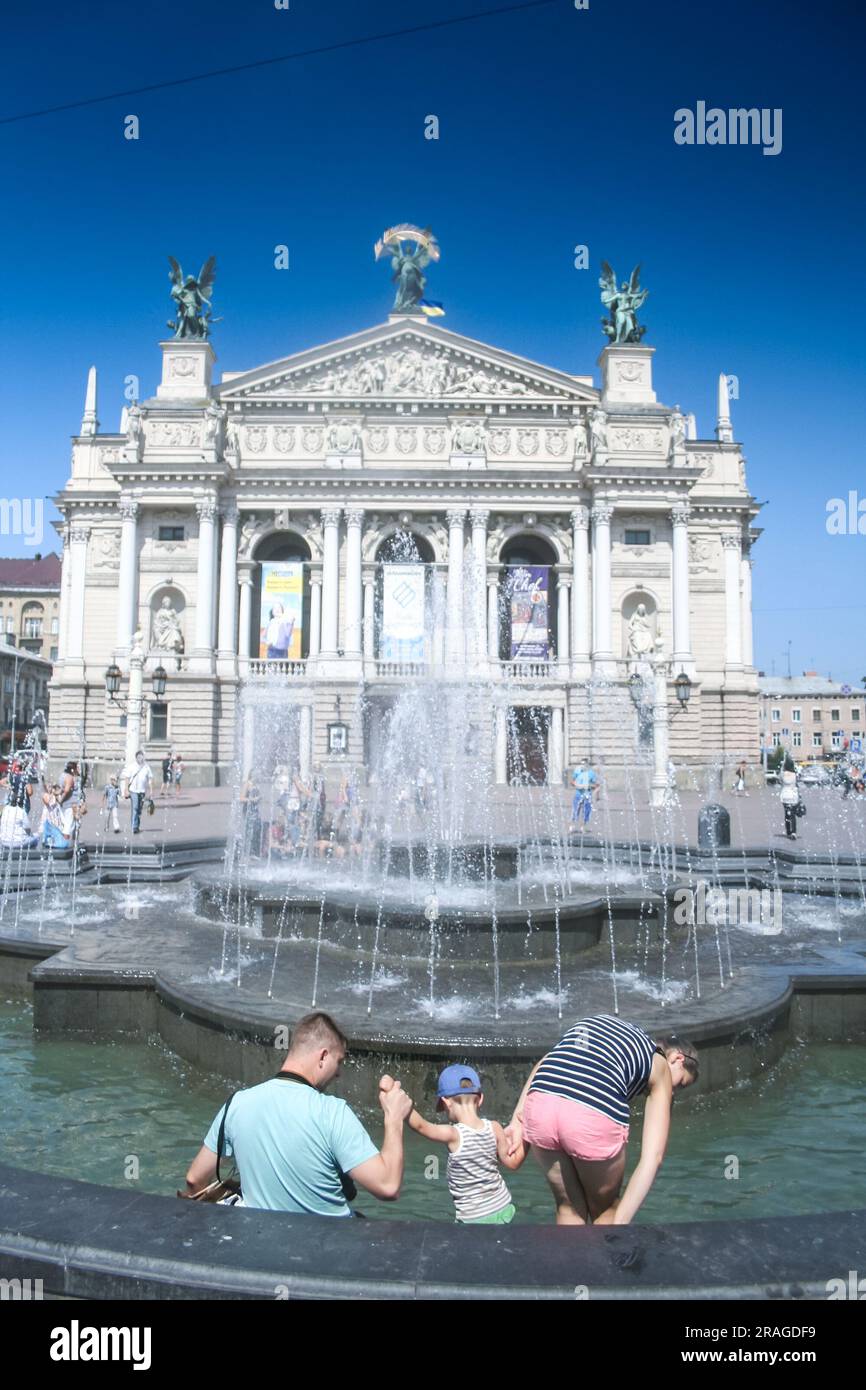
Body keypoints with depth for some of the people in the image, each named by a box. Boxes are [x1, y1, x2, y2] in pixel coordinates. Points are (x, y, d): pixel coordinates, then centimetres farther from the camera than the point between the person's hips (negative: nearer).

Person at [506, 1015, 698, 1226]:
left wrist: (518, 1119, 16)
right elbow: (653, 1156, 9)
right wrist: (619, 1224, 7)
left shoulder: (600, 1022, 32)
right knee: (605, 1208, 26)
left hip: (540, 1105, 4)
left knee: (569, 1207, 26)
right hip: (593, 1120, -4)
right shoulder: (660, 1066, 19)